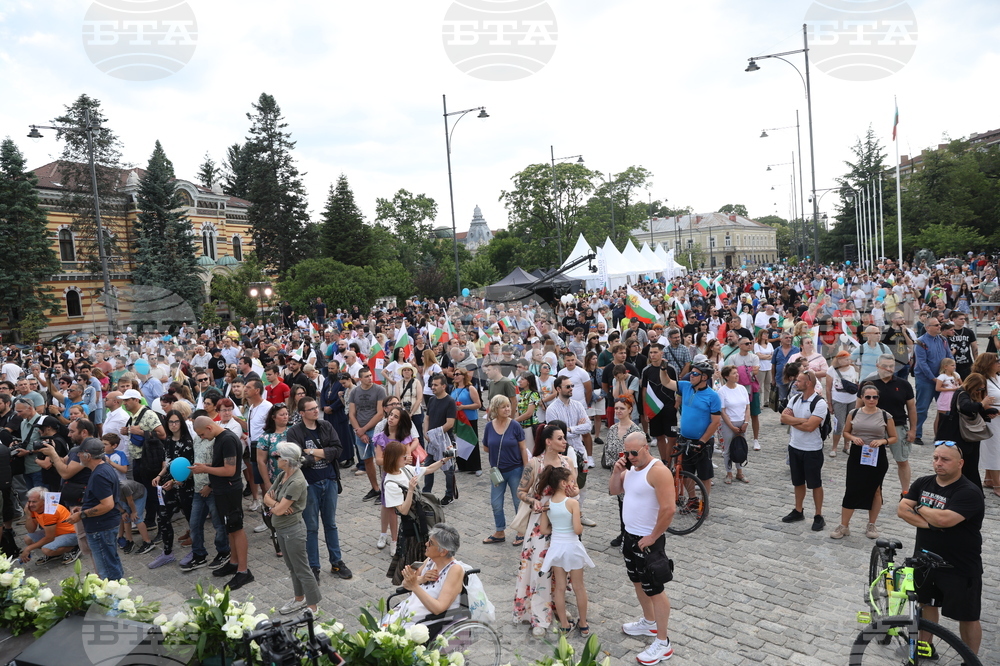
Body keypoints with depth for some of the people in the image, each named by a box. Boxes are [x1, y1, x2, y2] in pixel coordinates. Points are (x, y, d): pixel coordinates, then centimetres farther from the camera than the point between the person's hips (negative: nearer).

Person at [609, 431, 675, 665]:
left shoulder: (658, 471, -23)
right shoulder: (631, 467, 4)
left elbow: (668, 508, -27)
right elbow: (613, 491, 11)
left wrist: (652, 537, -21)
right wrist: (616, 471, -7)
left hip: (647, 540, -9)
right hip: (630, 535, 9)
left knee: (655, 589, 1)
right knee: (638, 582, 23)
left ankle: (663, 644, 12)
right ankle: (649, 623, 42)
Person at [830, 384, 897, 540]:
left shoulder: (885, 416, -3)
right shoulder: (854, 413, 0)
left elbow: (894, 437, 4)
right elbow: (845, 432, 10)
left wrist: (882, 441, -16)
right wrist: (853, 438, -11)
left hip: (877, 458, 0)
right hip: (856, 456, 0)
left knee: (875, 490, 12)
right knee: (851, 490, -1)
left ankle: (872, 525, 29)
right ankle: (844, 526, 10)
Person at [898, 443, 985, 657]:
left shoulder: (969, 493, -20)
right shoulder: (923, 483, 0)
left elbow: (944, 519, -31)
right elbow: (902, 509, -6)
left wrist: (921, 508, -13)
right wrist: (927, 522, -20)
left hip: (960, 567, -6)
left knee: (967, 617, 8)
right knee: (927, 603, 21)